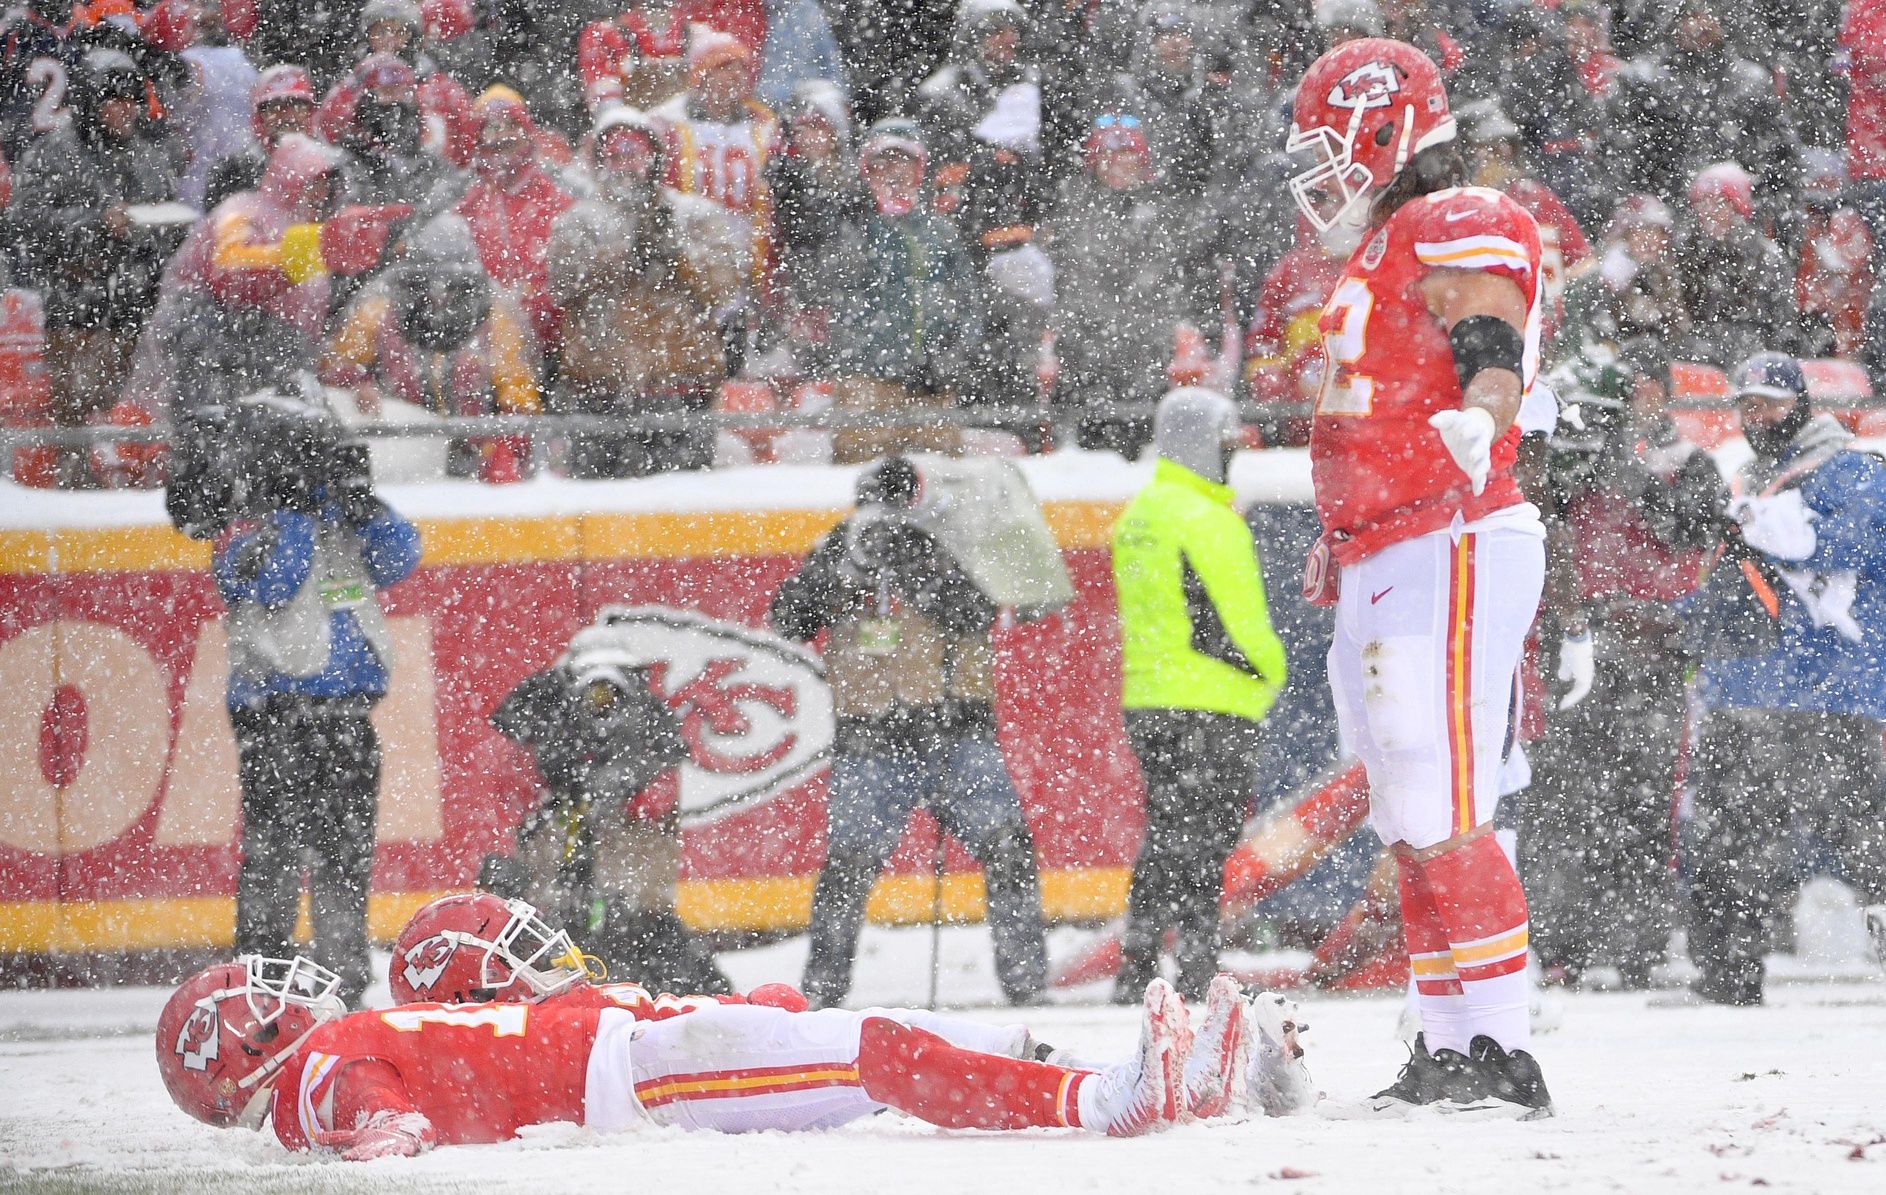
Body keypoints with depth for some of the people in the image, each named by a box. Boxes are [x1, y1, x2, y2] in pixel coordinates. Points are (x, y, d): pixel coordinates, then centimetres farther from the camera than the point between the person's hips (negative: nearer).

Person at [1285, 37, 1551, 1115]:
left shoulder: (1463, 231, -9)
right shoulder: (1387, 253, 24)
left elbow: (1495, 364, -26)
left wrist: (1473, 428, -46)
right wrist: (1341, 543, 39)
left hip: (1452, 555, -11)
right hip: (1384, 576, 11)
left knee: (1445, 823, -16)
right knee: (1412, 829, 11)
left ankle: (1502, 1048, -17)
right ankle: (1448, 1051, 15)